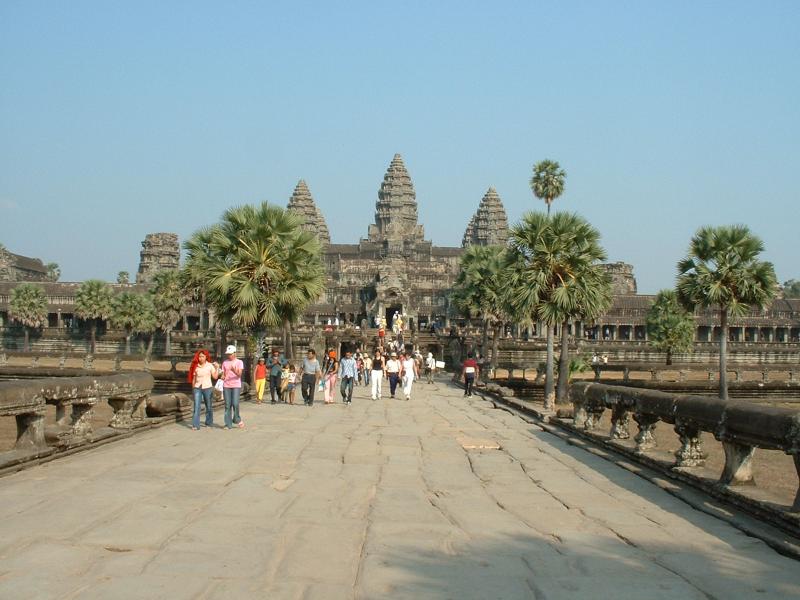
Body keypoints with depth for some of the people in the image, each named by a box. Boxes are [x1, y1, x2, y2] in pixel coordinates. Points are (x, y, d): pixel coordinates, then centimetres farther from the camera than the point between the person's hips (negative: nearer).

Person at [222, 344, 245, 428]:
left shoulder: (239, 362, 2)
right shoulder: (225, 363, 13)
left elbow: (239, 374, -10)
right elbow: (223, 374, 14)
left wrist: (234, 370, -30)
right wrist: (222, 377, -10)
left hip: (236, 386, -3)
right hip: (226, 386, 3)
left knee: (235, 404, -14)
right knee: (227, 405, 1)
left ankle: (237, 420, 8)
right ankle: (228, 424, 3)